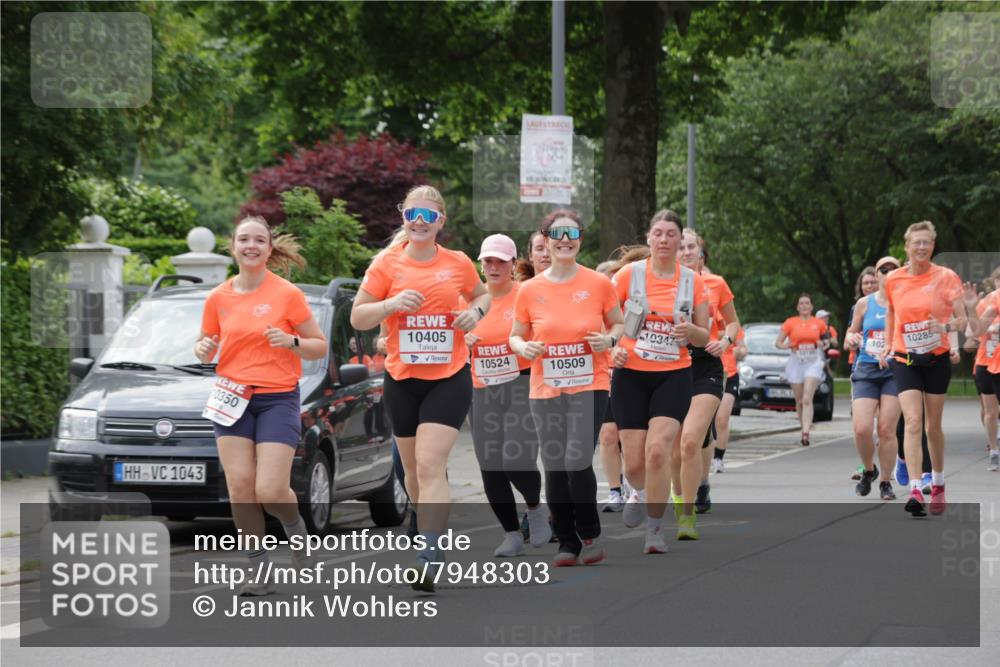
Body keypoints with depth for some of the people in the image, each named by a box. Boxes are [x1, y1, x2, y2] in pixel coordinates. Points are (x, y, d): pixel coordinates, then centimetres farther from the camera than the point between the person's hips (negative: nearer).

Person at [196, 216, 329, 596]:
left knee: (270, 491, -12)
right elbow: (206, 351, 19)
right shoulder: (218, 299, 6)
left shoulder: (287, 295, -3)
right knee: (240, 486, -7)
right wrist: (204, 350, -5)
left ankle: (296, 527, 22)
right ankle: (259, 570, 2)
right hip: (232, 398, 3)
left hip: (278, 398, -3)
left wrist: (292, 342, -18)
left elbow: (320, 346, 2)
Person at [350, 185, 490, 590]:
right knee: (413, 468, 13)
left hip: (449, 378, -2)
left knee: (430, 465, -16)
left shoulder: (458, 264, 2)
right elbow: (357, 318, -1)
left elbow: (481, 295, 21)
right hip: (402, 379, 2)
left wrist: (475, 311, -2)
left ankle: (429, 556, -22)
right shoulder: (387, 265, -1)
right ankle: (429, 530, 35)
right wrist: (391, 303, -19)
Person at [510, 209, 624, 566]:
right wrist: (523, 347, -10)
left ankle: (590, 534, 6)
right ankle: (567, 542, 16)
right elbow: (516, 335, 13)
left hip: (589, 386, -2)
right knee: (554, 467, 3)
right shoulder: (530, 289, 3)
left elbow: (619, 324, 11)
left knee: (577, 462, -15)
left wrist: (609, 339, -10)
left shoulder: (599, 283, 0)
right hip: (545, 389, 2)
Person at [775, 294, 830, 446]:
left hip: (813, 363, -1)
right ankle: (805, 426, 24)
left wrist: (823, 343, -2)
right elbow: (778, 343, 5)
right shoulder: (790, 322, 3)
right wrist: (786, 346, -16)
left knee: (807, 399, -16)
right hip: (796, 363, 1)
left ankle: (806, 433, -23)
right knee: (799, 401, 6)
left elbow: (825, 339, 21)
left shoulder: (819, 323, 5)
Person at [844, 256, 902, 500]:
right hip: (865, 372, 1)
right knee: (861, 429, -10)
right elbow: (851, 336, 17)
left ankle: (885, 482, 7)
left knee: (887, 429, -7)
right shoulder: (864, 304, 7)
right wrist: (852, 339, -5)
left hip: (894, 372, -1)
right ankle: (868, 470, 17)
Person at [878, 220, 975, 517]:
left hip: (936, 358, -1)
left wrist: (946, 327, -26)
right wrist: (887, 345, 11)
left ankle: (938, 484, 29)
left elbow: (961, 319, -6)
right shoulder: (893, 280, 1)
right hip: (904, 359, 1)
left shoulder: (946, 277, -5)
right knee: (913, 422, -14)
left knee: (933, 426, 8)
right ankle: (915, 490, -23)